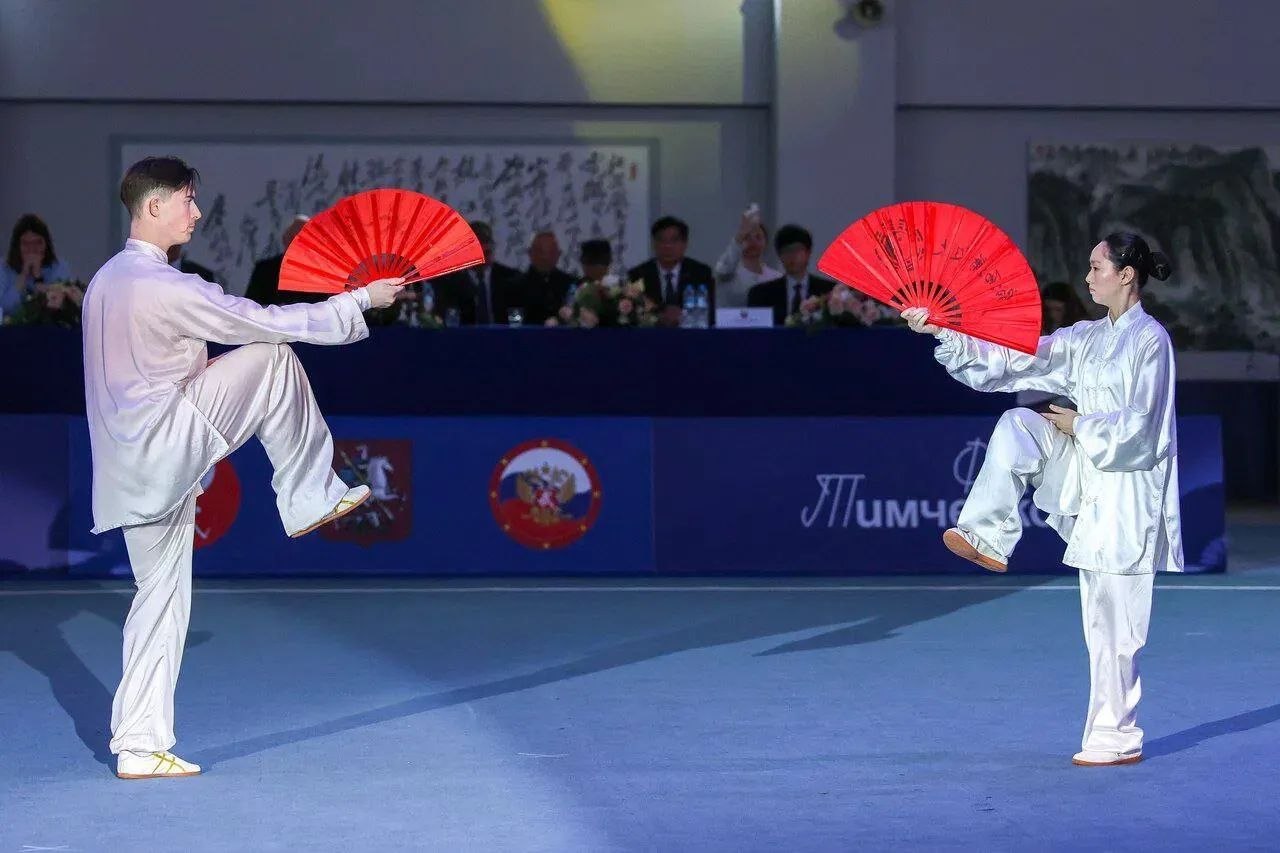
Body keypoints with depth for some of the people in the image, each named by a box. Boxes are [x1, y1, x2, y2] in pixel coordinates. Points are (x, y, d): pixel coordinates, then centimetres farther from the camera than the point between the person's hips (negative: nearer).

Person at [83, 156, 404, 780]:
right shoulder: (163, 287, -18)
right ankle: (309, 499, 5)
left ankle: (140, 746, 12)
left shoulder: (106, 281, 13)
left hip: (134, 472, 9)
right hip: (169, 451, -9)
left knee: (162, 598, 12)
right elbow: (264, 323, -13)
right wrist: (362, 301, -5)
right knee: (273, 358, -7)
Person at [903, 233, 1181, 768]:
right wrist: (940, 333, -1)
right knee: (1016, 425, -11)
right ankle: (989, 540, -12)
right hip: (1085, 473, 7)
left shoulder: (1150, 340, -11)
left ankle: (1116, 738, 6)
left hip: (1124, 490, -7)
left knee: (1112, 623, -3)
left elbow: (1136, 428, -17)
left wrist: (1078, 427, -5)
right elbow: (1014, 361, 6)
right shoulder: (1087, 339, 12)